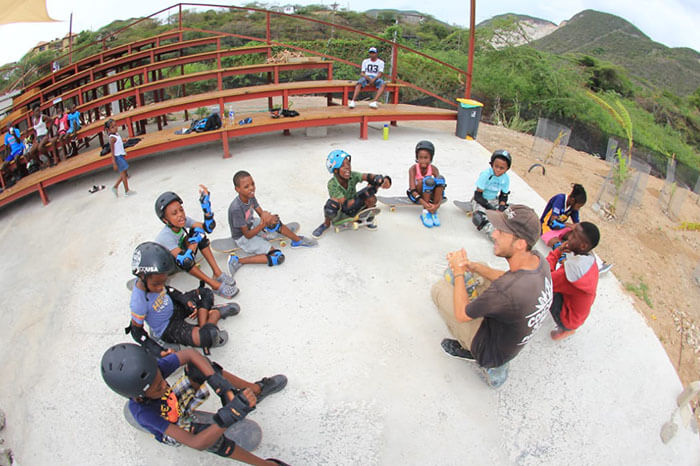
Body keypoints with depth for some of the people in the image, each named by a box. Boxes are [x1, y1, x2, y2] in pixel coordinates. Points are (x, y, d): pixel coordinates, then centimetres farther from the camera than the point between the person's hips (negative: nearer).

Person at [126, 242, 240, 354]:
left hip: (174, 308, 8)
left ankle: (203, 328, 3)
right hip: (167, 330, -8)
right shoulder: (139, 302, -34)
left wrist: (184, 299, -6)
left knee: (205, 293, 13)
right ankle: (217, 312, 1)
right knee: (209, 337, -28)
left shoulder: (150, 280, -16)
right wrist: (156, 350, -25)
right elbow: (136, 330, -22)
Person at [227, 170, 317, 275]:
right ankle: (238, 261, -14)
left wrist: (268, 218, -29)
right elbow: (247, 235, -27)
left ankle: (298, 241, 20)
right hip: (243, 238, -8)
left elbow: (261, 213, -6)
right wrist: (263, 224, -38)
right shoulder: (236, 209, -35)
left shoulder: (250, 196, -12)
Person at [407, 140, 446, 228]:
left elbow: (440, 184, -20)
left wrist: (438, 204, -38)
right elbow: (412, 189, -27)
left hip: (430, 195, 3)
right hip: (417, 195, -3)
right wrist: (423, 203, -42)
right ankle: (425, 212, -24)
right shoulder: (413, 169, -18)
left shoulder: (433, 169, -10)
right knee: (428, 180, -34)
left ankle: (433, 212, -22)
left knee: (440, 178, -28)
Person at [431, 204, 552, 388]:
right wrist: (474, 266, -3)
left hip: (492, 352, -7)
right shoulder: (539, 261, -16)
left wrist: (459, 271, -11)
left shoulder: (505, 291, -41)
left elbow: (462, 315, -23)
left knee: (439, 289, -5)